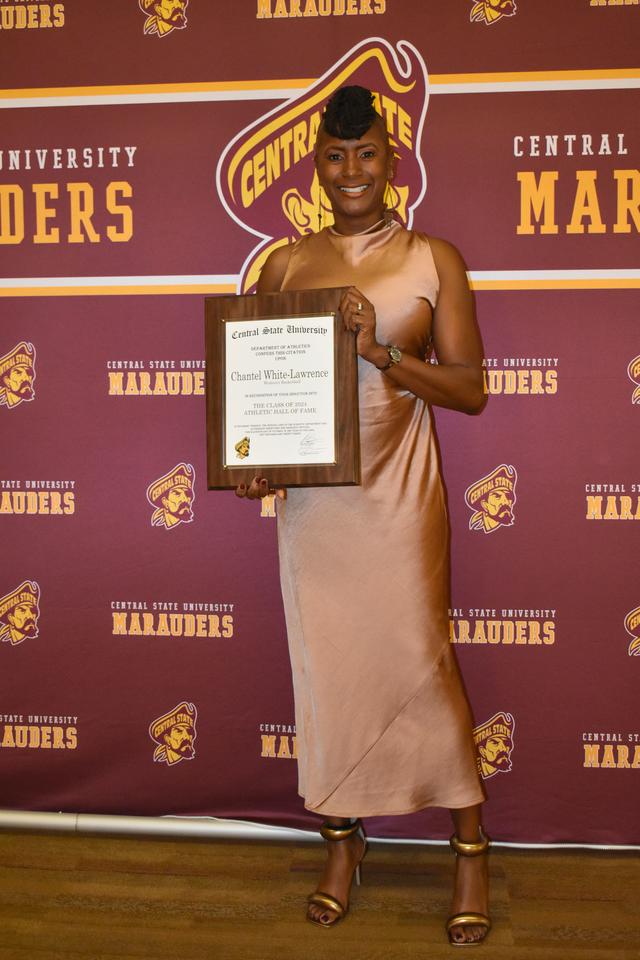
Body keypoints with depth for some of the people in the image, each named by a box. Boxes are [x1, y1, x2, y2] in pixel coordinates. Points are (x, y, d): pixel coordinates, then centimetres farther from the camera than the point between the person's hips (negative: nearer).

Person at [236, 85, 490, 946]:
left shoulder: (433, 259, 1)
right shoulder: (285, 264, 8)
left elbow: (470, 389, -3)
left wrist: (382, 353, -17)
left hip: (398, 488, -3)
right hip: (310, 495, 3)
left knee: (418, 660, -2)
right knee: (325, 662, 9)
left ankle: (471, 849, 17)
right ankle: (343, 840, 27)